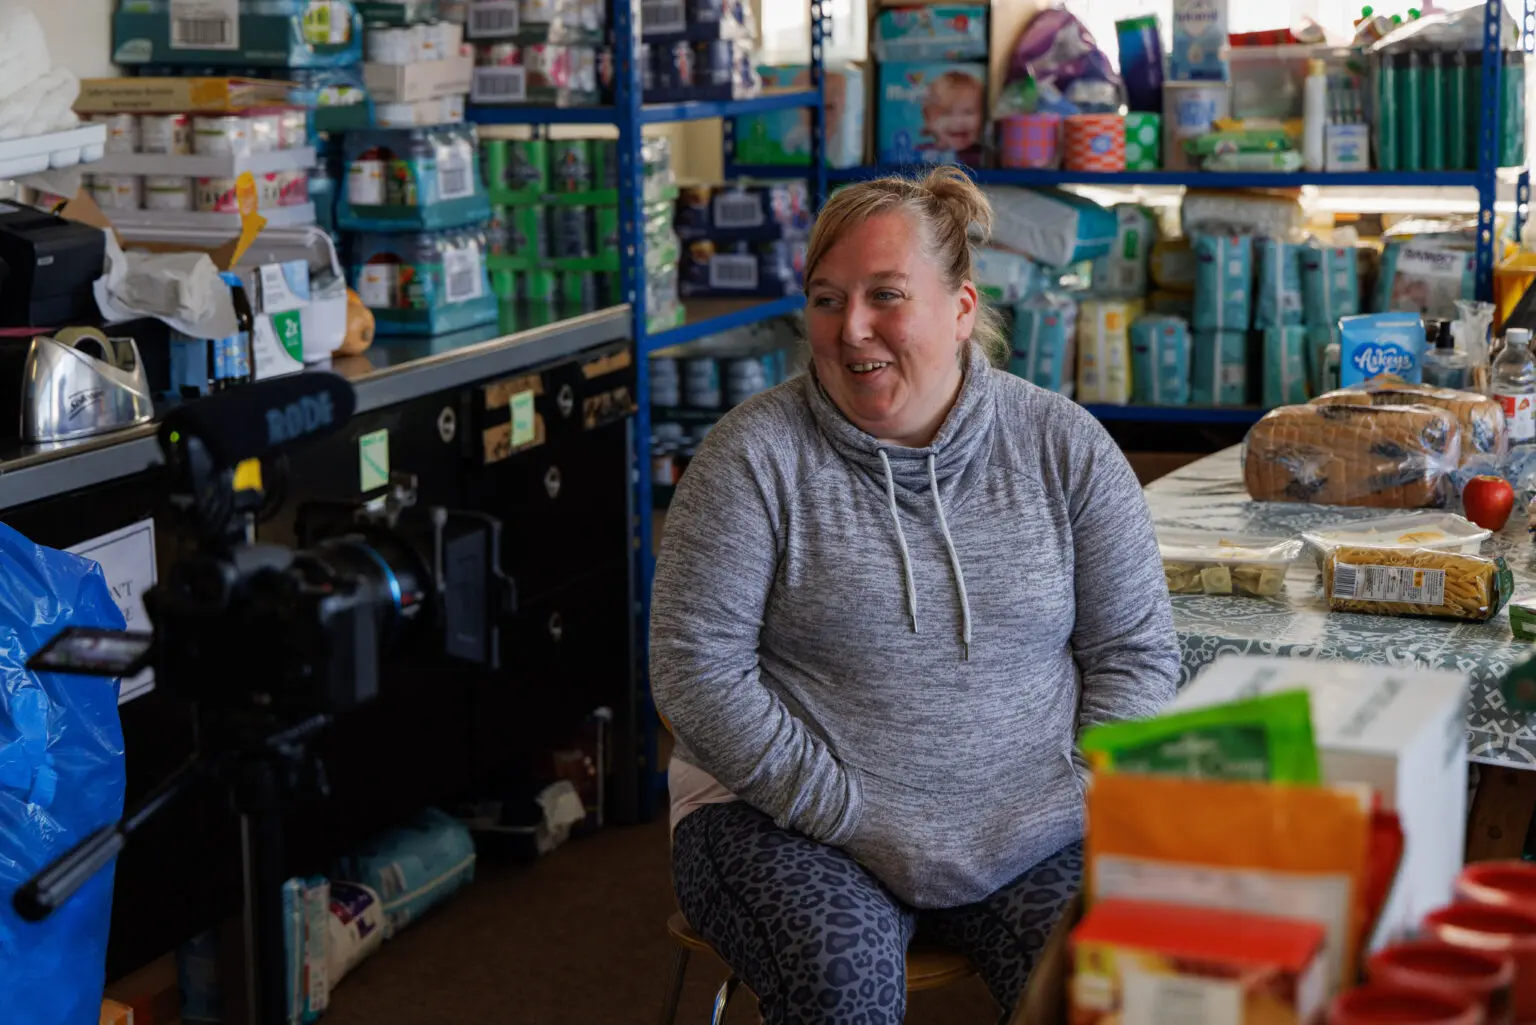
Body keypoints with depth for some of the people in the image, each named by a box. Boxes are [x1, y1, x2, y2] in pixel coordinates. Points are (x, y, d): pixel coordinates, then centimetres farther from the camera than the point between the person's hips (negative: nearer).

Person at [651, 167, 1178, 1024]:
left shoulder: (1064, 447, 4)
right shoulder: (757, 454, -4)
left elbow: (1136, 652, 8)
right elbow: (695, 668, -8)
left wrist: (1077, 801, -7)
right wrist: (851, 819, -13)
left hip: (1030, 834, 2)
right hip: (790, 826, -2)